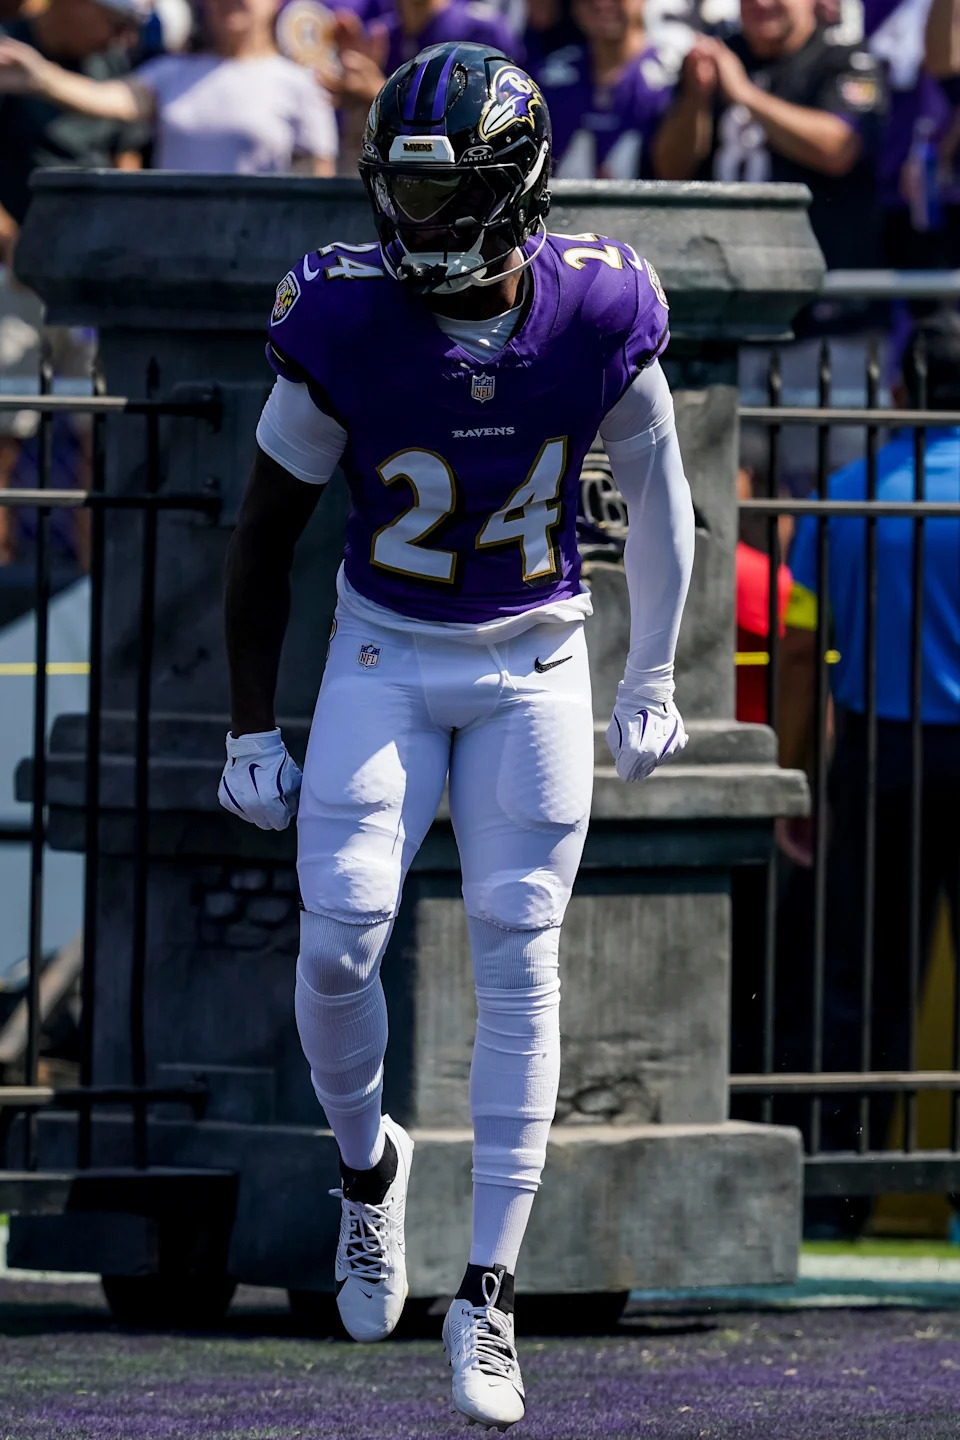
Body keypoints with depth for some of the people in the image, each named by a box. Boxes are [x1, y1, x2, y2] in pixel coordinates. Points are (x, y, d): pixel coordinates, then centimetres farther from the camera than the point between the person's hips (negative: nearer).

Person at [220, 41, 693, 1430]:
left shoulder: (599, 317, -15)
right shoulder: (345, 324, -17)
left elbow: (657, 493, 4)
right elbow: (266, 532, -5)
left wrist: (650, 679, 10)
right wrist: (252, 732, -4)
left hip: (535, 665, 0)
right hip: (384, 660, 0)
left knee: (517, 960, -4)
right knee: (339, 940, -12)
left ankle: (487, 1297, 1)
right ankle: (368, 1162, 20)